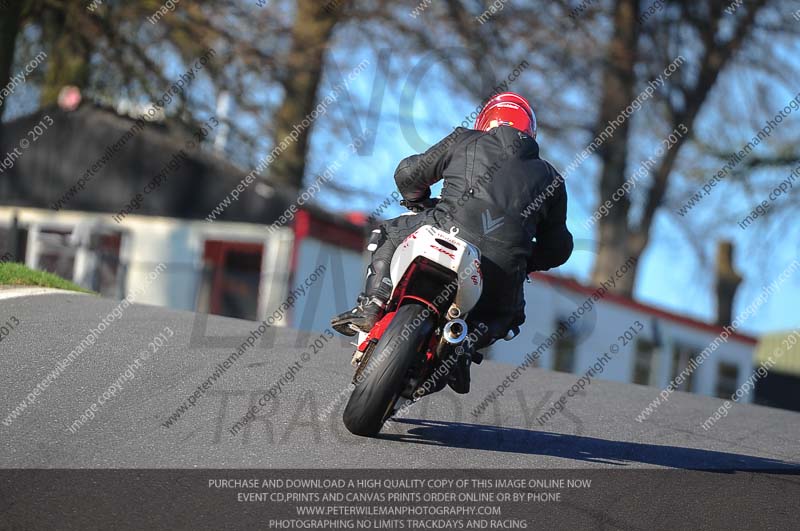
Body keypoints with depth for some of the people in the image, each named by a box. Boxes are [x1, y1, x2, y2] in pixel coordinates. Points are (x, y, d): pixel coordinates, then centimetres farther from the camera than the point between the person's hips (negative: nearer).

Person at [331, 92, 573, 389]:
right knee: (508, 314, 33)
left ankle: (371, 308, 10)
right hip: (502, 273, 1)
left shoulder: (464, 141, 19)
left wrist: (419, 203, 39)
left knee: (389, 234, 28)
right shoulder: (550, 178, 24)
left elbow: (408, 173, 18)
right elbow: (557, 248, 23)